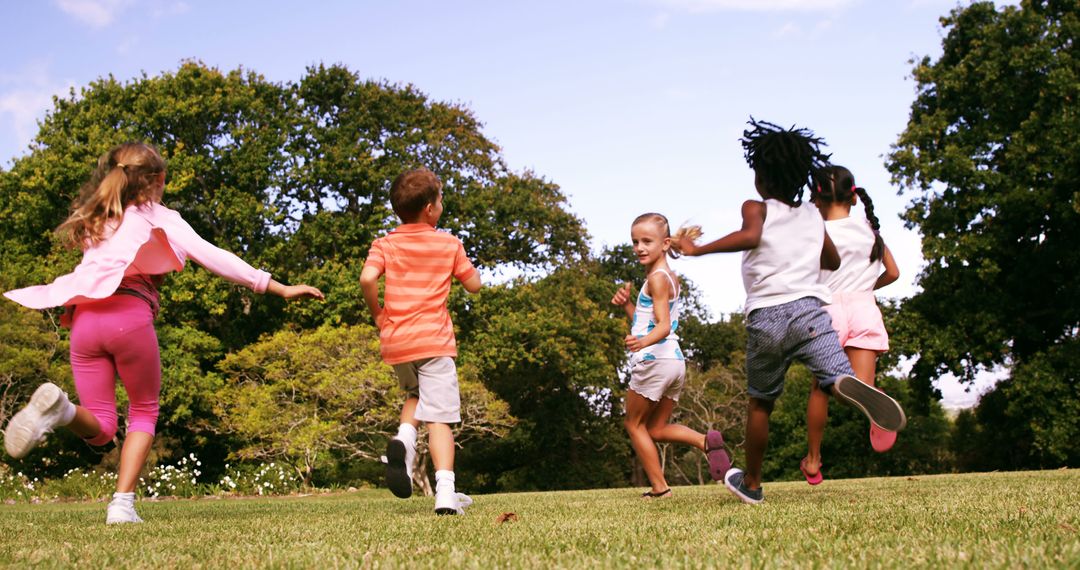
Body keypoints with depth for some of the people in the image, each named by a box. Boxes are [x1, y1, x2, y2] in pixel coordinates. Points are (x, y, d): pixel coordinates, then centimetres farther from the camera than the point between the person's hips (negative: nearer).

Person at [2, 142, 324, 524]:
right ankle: (123, 504, 0)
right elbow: (213, 257, 3)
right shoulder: (158, 217, 12)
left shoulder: (93, 221, 27)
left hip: (84, 319, 4)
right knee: (144, 411, 18)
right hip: (129, 316, -4)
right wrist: (281, 289, 1)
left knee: (100, 429, 8)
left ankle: (58, 407, -26)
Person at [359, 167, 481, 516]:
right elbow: (474, 285, 8)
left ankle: (404, 438, -2)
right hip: (434, 340, -3)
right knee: (439, 418, -4)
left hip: (394, 342, 3)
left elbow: (367, 278, -13)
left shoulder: (385, 244, 4)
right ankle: (446, 494, -16)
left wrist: (376, 313, 2)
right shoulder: (449, 244, 2)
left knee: (416, 395, 29)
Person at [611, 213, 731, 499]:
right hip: (676, 361, 9)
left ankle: (659, 487, 5)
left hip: (653, 360, -9)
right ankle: (705, 440, -7)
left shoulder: (657, 278, -11)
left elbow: (663, 326, -21)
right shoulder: (671, 278, 18)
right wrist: (627, 304, 10)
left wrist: (643, 342, -39)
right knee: (657, 429, 16)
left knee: (634, 424, 7)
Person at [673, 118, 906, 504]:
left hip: (764, 318, -1)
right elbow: (833, 261, 32)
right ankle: (851, 387, -55)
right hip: (807, 309, 1)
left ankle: (751, 484, 28)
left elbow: (749, 236, -18)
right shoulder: (813, 216, 19)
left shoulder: (756, 208, 6)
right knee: (836, 376, -16)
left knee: (760, 403, 15)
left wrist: (698, 250, -11)